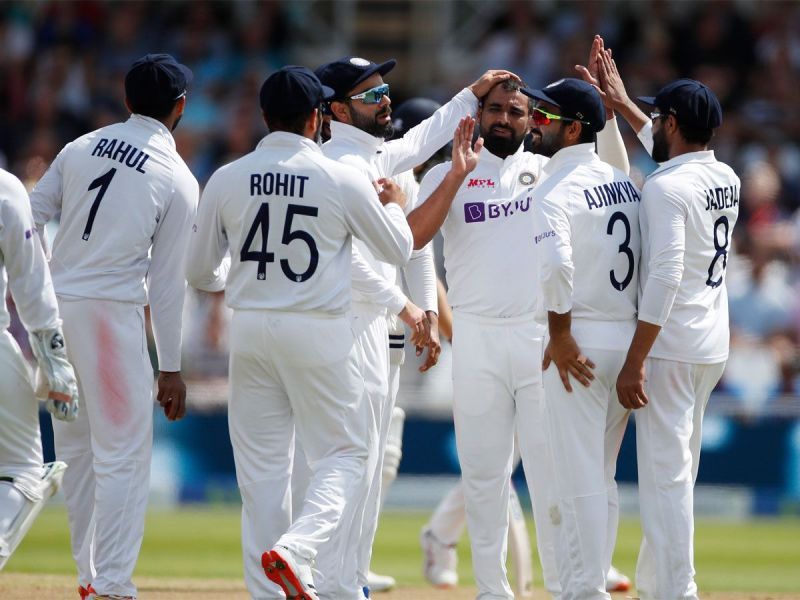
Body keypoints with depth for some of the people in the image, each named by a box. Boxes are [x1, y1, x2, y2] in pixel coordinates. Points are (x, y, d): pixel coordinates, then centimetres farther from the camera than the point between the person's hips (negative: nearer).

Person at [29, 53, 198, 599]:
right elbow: (168, 282, -4)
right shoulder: (178, 179, -3)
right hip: (111, 313, -6)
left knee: (76, 450, 16)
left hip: (50, 306, 6)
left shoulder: (81, 148, 11)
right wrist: (171, 367, 0)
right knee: (124, 454, -2)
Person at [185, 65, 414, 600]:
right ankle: (296, 550, -19)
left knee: (261, 466, 9)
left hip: (251, 331, 3)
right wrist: (394, 205, 26)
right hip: (319, 333, -3)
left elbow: (200, 272, 10)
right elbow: (399, 250, 6)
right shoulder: (343, 180, -7)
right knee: (343, 455, 5)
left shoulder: (227, 180, 1)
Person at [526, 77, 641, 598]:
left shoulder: (557, 188, -13)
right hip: (628, 338, 8)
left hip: (579, 342, -8)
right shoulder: (624, 184, 11)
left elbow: (556, 264, -29)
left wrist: (560, 335, -19)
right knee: (603, 477, 15)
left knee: (578, 477, -4)